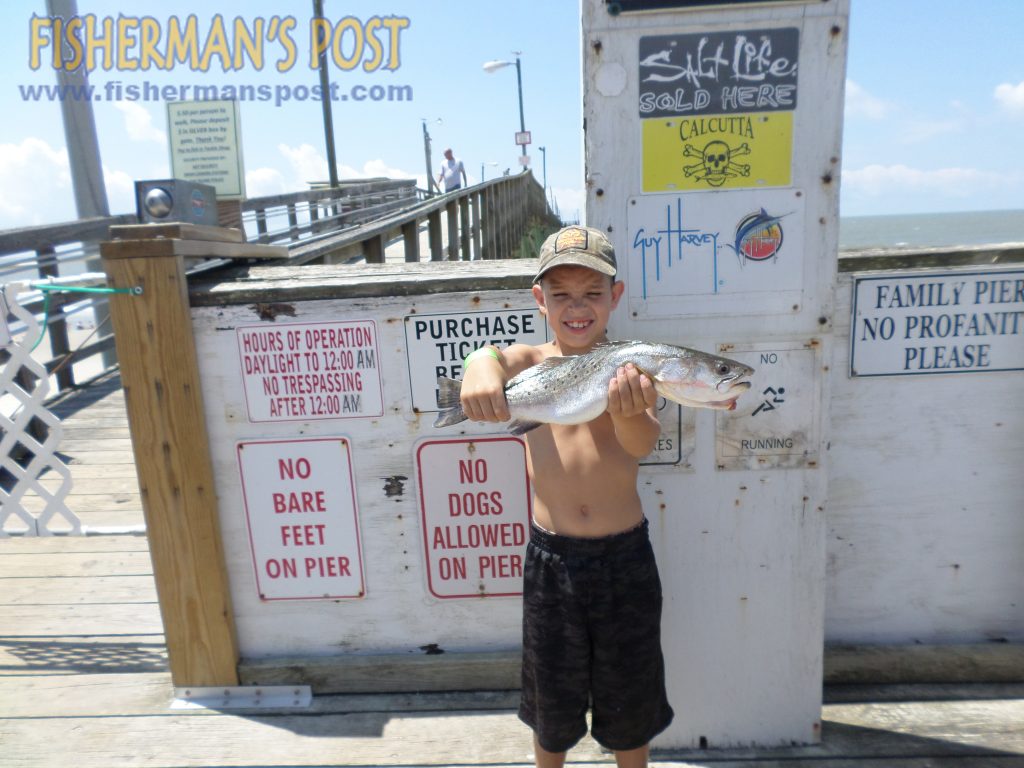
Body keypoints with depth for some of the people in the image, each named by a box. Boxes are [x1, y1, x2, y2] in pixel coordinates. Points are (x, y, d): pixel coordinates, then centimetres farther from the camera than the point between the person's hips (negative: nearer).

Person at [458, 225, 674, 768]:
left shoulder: (630, 368, -7)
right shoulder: (531, 362, -5)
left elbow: (643, 443, -24)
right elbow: (497, 361, -28)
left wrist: (631, 411, -48)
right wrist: (481, 363, -53)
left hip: (626, 555, 0)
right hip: (550, 556, 1)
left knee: (629, 699, 20)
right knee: (553, 702, 21)